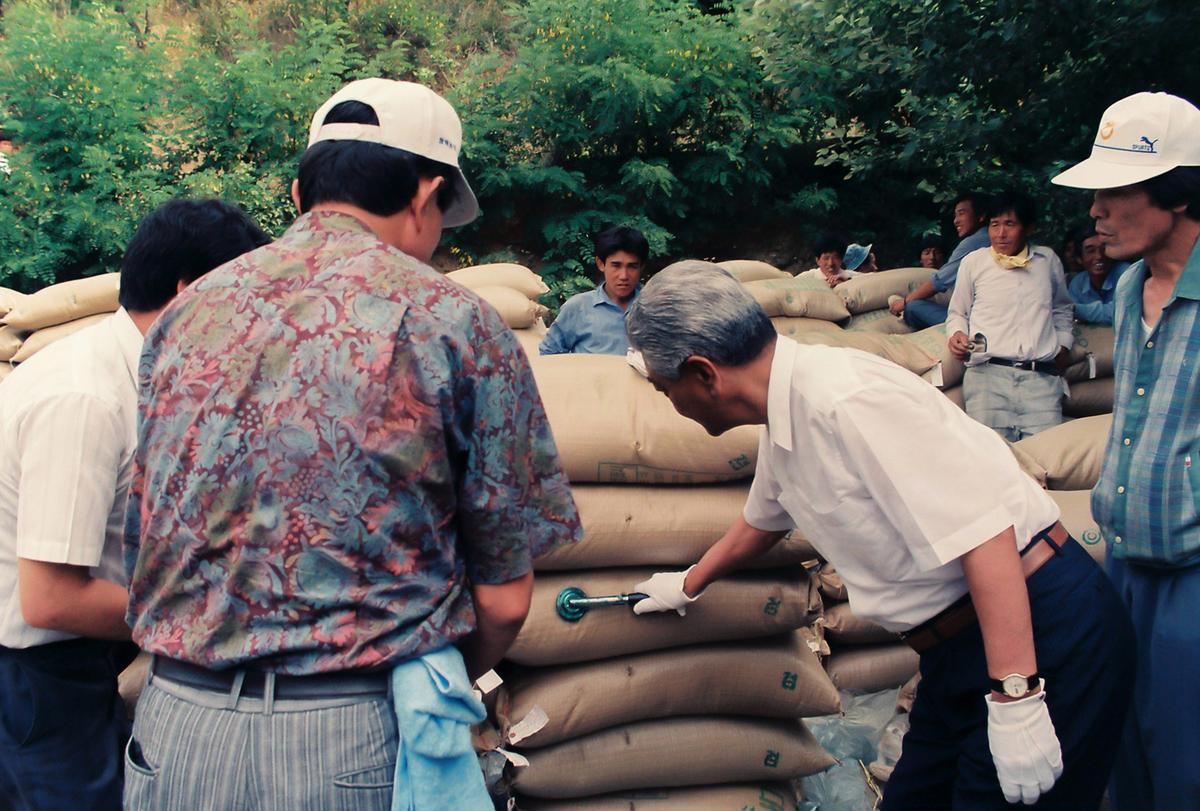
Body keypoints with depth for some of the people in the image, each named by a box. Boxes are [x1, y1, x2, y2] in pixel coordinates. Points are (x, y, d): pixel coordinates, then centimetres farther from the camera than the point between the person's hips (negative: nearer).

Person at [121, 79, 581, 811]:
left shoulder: (185, 313, 5)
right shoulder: (456, 323, -7)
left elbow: (141, 555, 11)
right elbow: (503, 600, -5)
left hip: (175, 732, 4)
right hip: (359, 745, -4)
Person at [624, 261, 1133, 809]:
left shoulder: (844, 397, -23)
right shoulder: (784, 424, 8)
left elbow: (981, 532, -26)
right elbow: (762, 521, 29)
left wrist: (1015, 698, -27)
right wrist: (689, 584, 44)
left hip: (1040, 631, -9)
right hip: (958, 649, 9)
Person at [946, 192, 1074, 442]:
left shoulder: (1048, 260, 21)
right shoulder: (973, 262, 16)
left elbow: (1062, 309, 35)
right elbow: (957, 313, 24)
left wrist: (1063, 348, 22)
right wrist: (957, 333, 3)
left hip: (1042, 376, 2)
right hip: (987, 371, -1)